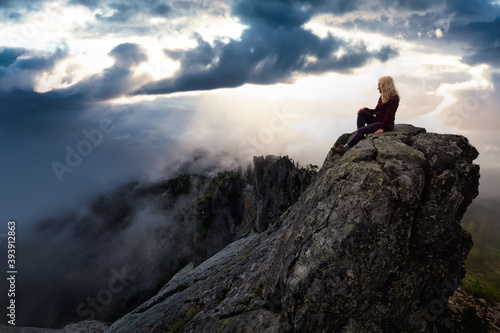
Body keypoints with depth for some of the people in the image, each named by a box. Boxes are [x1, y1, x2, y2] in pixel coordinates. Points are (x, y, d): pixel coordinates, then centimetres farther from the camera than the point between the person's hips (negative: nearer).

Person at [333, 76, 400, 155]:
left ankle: (346, 148, -22)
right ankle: (360, 138, -18)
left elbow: (389, 115, -20)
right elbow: (376, 111, 17)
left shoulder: (394, 98, -13)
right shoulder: (382, 97, 13)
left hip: (387, 124, -9)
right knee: (362, 113, -9)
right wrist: (365, 109, 0)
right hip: (377, 121, 9)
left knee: (361, 130, -24)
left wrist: (382, 128, -25)